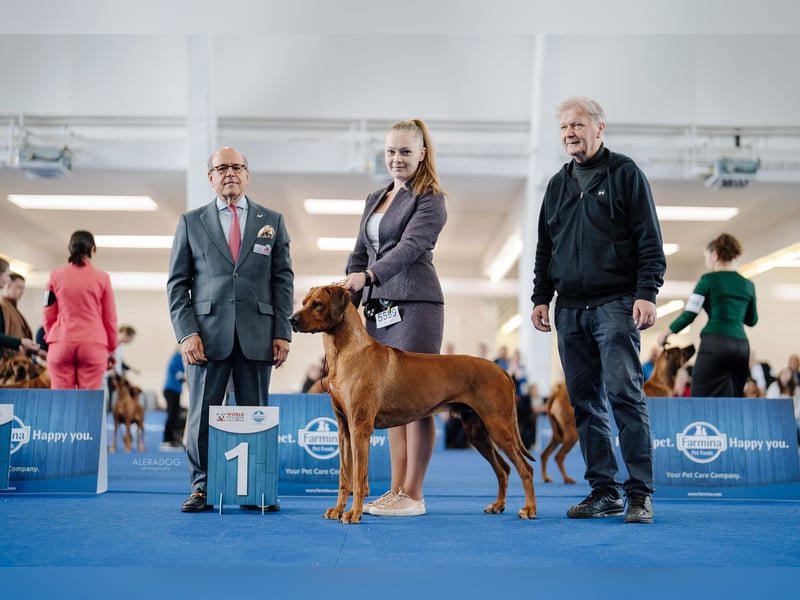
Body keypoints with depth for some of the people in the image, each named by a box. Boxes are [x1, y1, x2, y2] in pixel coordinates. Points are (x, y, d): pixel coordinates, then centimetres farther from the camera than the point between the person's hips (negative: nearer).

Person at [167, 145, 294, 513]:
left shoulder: (272, 221, 12)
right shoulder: (191, 222, 10)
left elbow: (283, 280, 8)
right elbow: (177, 284, 6)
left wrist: (282, 333, 0)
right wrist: (186, 332, -6)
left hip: (257, 334, 0)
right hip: (208, 333, 0)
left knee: (256, 413, 4)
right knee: (202, 413, 2)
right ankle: (201, 488, 13)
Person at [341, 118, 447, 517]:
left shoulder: (430, 200, -3)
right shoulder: (374, 199, 20)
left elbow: (410, 247, -18)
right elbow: (360, 254, 20)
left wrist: (369, 275, -30)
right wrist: (345, 300, 8)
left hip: (415, 306, -7)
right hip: (380, 307, 7)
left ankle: (413, 495, 0)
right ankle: (396, 490, 13)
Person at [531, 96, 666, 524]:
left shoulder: (624, 173, 1)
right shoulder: (558, 184, 18)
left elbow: (649, 239, -4)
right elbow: (544, 248, 22)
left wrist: (646, 293, -13)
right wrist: (541, 297, 13)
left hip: (615, 304, -6)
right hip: (569, 309, 6)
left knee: (624, 393, -11)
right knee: (585, 402, 6)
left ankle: (640, 493, -4)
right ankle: (604, 491, 13)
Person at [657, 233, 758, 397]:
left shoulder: (709, 279, -1)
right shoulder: (748, 284, 14)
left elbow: (690, 314, -3)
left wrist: (667, 333, 9)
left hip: (715, 343, -6)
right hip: (741, 346, 6)